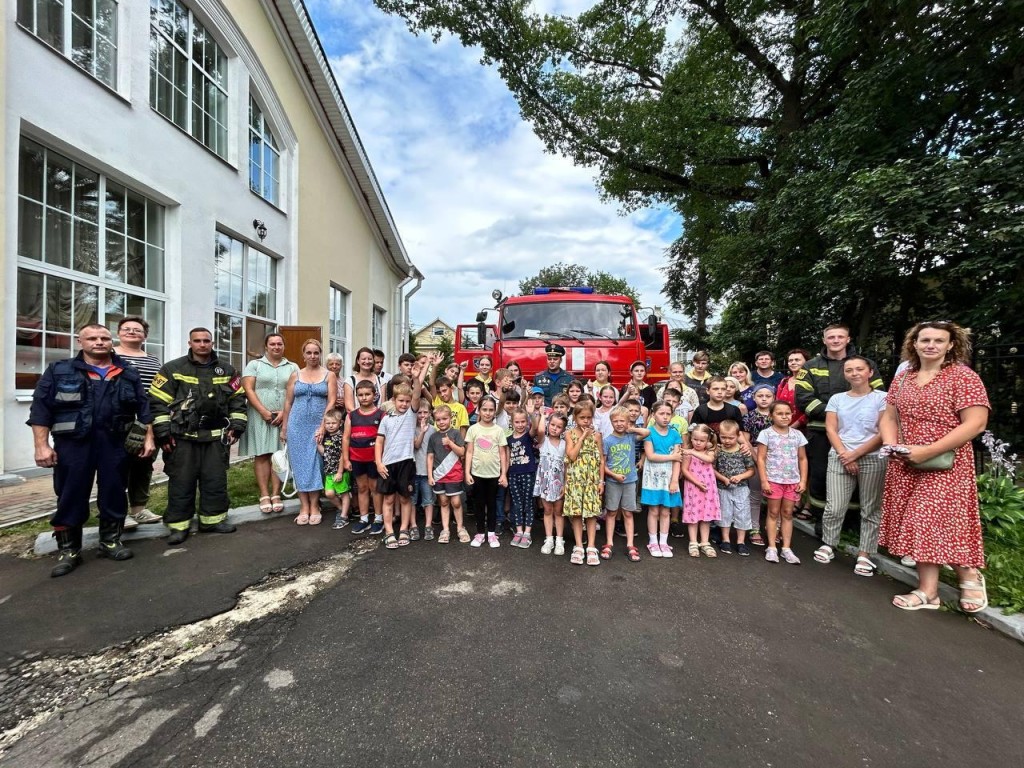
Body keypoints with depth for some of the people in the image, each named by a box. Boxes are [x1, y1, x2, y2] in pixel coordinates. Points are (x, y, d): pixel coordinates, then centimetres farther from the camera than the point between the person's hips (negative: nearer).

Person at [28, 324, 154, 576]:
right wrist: (41, 445, -7)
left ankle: (110, 541, 24)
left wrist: (148, 437, 4)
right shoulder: (59, 371, 4)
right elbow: (41, 408, 0)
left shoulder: (129, 374, 9)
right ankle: (68, 550, 19)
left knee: (114, 494, 8)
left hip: (115, 444, 2)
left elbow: (144, 407, 10)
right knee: (71, 497, 6)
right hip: (73, 444, -1)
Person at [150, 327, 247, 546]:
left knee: (216, 481, 8)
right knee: (181, 483, 4)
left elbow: (238, 399, 12)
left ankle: (213, 519, 22)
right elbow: (158, 401, -3)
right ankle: (179, 526, 15)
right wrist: (163, 433, -7)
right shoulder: (173, 369, -1)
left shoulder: (226, 371, 9)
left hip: (215, 437, 3)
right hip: (182, 438, -3)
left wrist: (236, 426, 5)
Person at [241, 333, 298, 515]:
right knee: (261, 455, -1)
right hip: (261, 417, -1)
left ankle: (276, 495, 5)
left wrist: (284, 412, -10)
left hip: (284, 417, 1)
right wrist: (263, 411, -12)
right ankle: (264, 496, 2)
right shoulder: (254, 364, 8)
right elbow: (248, 389, -2)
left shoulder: (292, 367, 11)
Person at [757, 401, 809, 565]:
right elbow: (761, 458, -7)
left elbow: (802, 459, 9)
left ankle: (786, 548, 19)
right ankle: (771, 548, 12)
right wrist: (764, 481, -12)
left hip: (793, 480, 3)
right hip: (773, 480, -3)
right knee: (773, 513, 5)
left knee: (787, 513, 11)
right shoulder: (766, 434, -5)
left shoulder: (797, 435, 6)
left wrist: (803, 480, 2)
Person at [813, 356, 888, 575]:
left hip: (873, 460, -2)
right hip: (839, 459, 2)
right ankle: (828, 545, 14)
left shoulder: (882, 398, 2)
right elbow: (831, 430, 4)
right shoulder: (836, 399, 11)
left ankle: (864, 555, 10)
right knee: (834, 507, -1)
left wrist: (855, 454, -9)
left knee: (871, 510, 2)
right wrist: (844, 455, -8)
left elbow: (883, 433, -6)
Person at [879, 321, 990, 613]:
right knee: (920, 522, 7)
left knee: (933, 521, -6)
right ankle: (929, 589, 16)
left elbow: (975, 424, -15)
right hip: (905, 466, 5)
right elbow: (889, 417, 14)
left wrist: (927, 451, -20)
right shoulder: (902, 379, 11)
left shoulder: (963, 377, -7)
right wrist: (891, 444, -5)